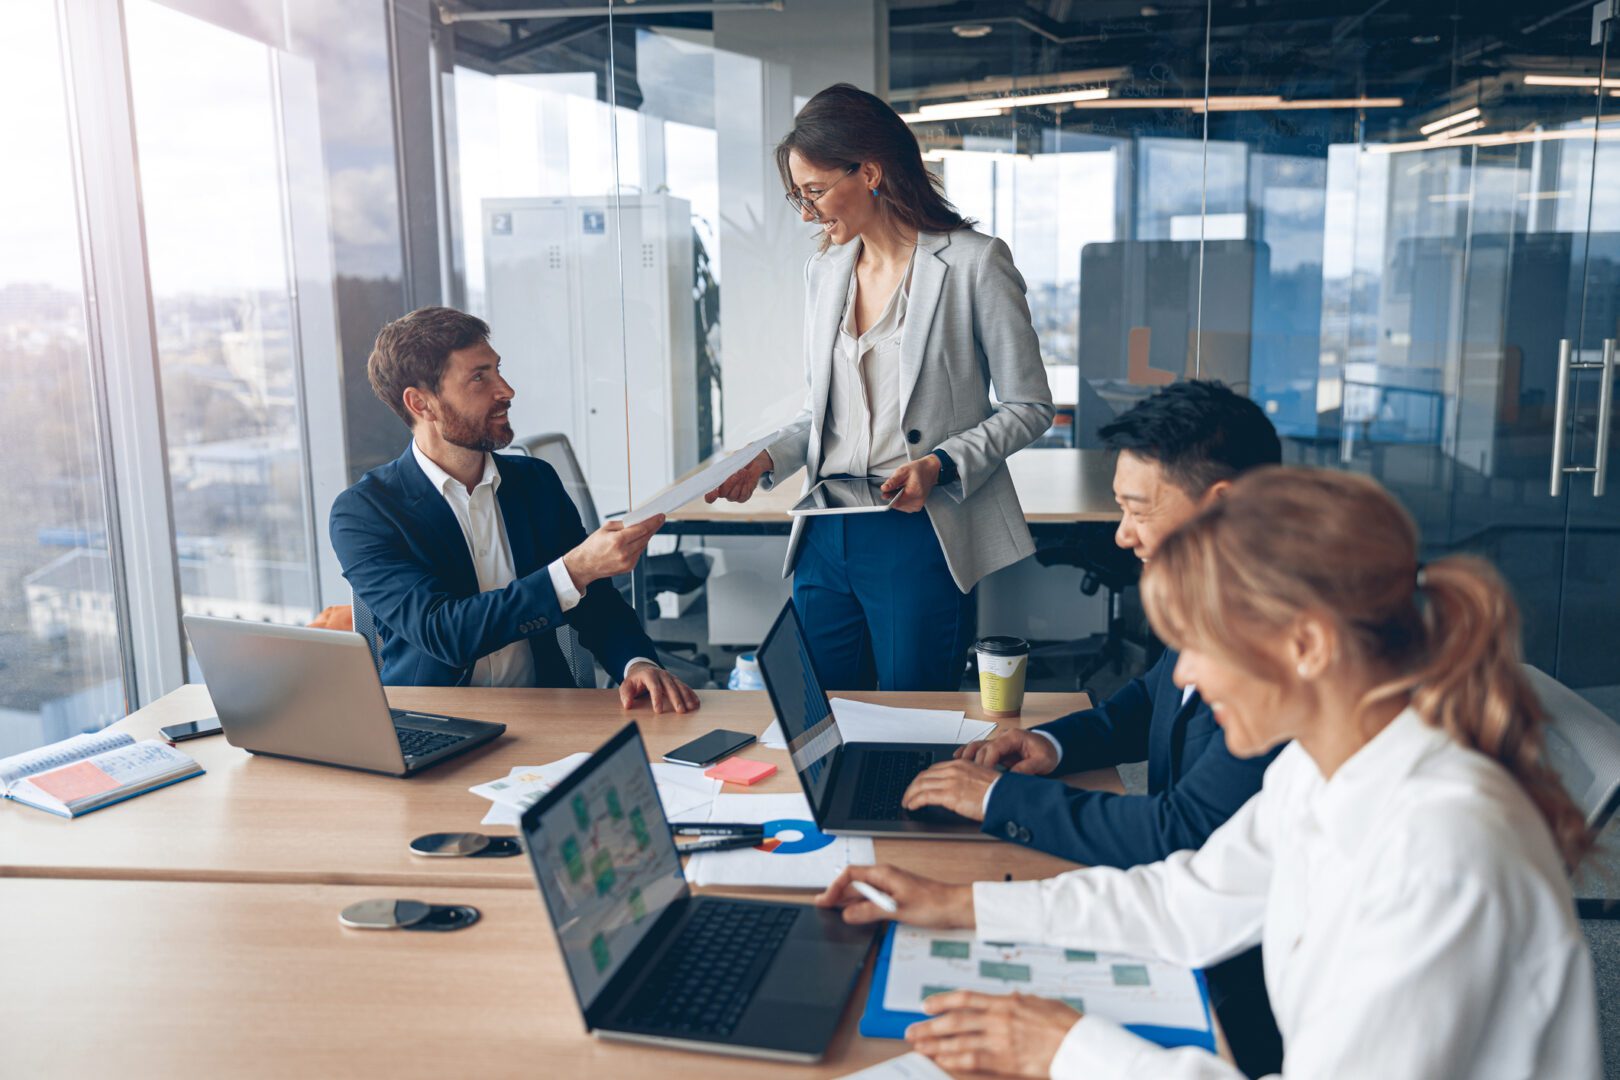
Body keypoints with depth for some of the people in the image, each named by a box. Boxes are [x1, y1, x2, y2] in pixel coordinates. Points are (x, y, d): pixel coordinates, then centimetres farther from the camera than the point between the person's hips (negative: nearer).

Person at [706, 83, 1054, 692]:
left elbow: (1029, 408, -3)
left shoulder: (974, 263, -6)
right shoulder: (823, 272, 13)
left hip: (921, 536, -5)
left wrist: (942, 465, -17)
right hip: (825, 539, 6)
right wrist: (767, 461, 3)